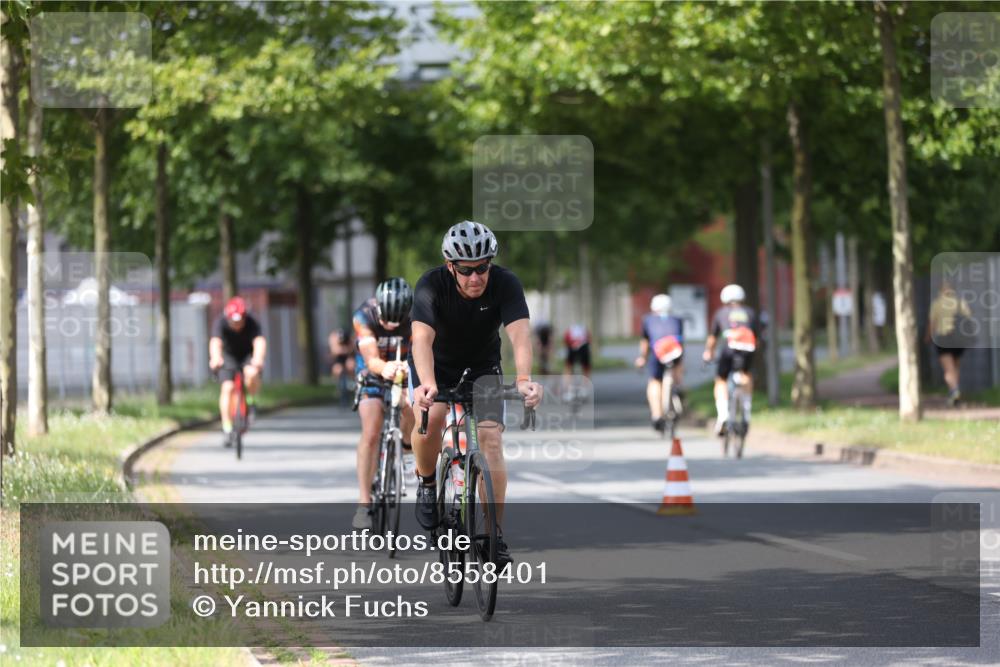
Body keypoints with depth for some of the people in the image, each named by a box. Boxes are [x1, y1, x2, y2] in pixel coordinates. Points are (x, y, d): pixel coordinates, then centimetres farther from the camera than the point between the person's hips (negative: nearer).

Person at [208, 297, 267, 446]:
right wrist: (215, 359, -65)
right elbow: (215, 342, -44)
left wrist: (258, 359, -66)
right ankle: (227, 427, -10)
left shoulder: (252, 323, -29)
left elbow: (259, 342, -45)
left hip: (248, 354, -1)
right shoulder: (221, 323, -28)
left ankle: (251, 401, -3)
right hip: (229, 355, 1)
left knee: (252, 373, -32)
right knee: (227, 387, -18)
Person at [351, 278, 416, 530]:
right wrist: (384, 368, -60)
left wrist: (409, 365, -61)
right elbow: (371, 359, -36)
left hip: (404, 366, 1)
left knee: (411, 405, -28)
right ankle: (364, 503, -12)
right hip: (372, 371, -1)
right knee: (370, 432, -16)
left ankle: (408, 448, 7)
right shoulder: (364, 316, -29)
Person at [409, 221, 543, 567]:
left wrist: (523, 379, -57)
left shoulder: (506, 284, -26)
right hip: (437, 364, -1)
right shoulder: (431, 285, -29)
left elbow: (519, 334, -39)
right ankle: (426, 483, -2)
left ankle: (496, 535, -8)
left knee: (491, 440, -15)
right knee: (430, 416, -30)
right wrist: (426, 383, -61)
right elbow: (422, 337, -42)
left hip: (482, 367, 1)